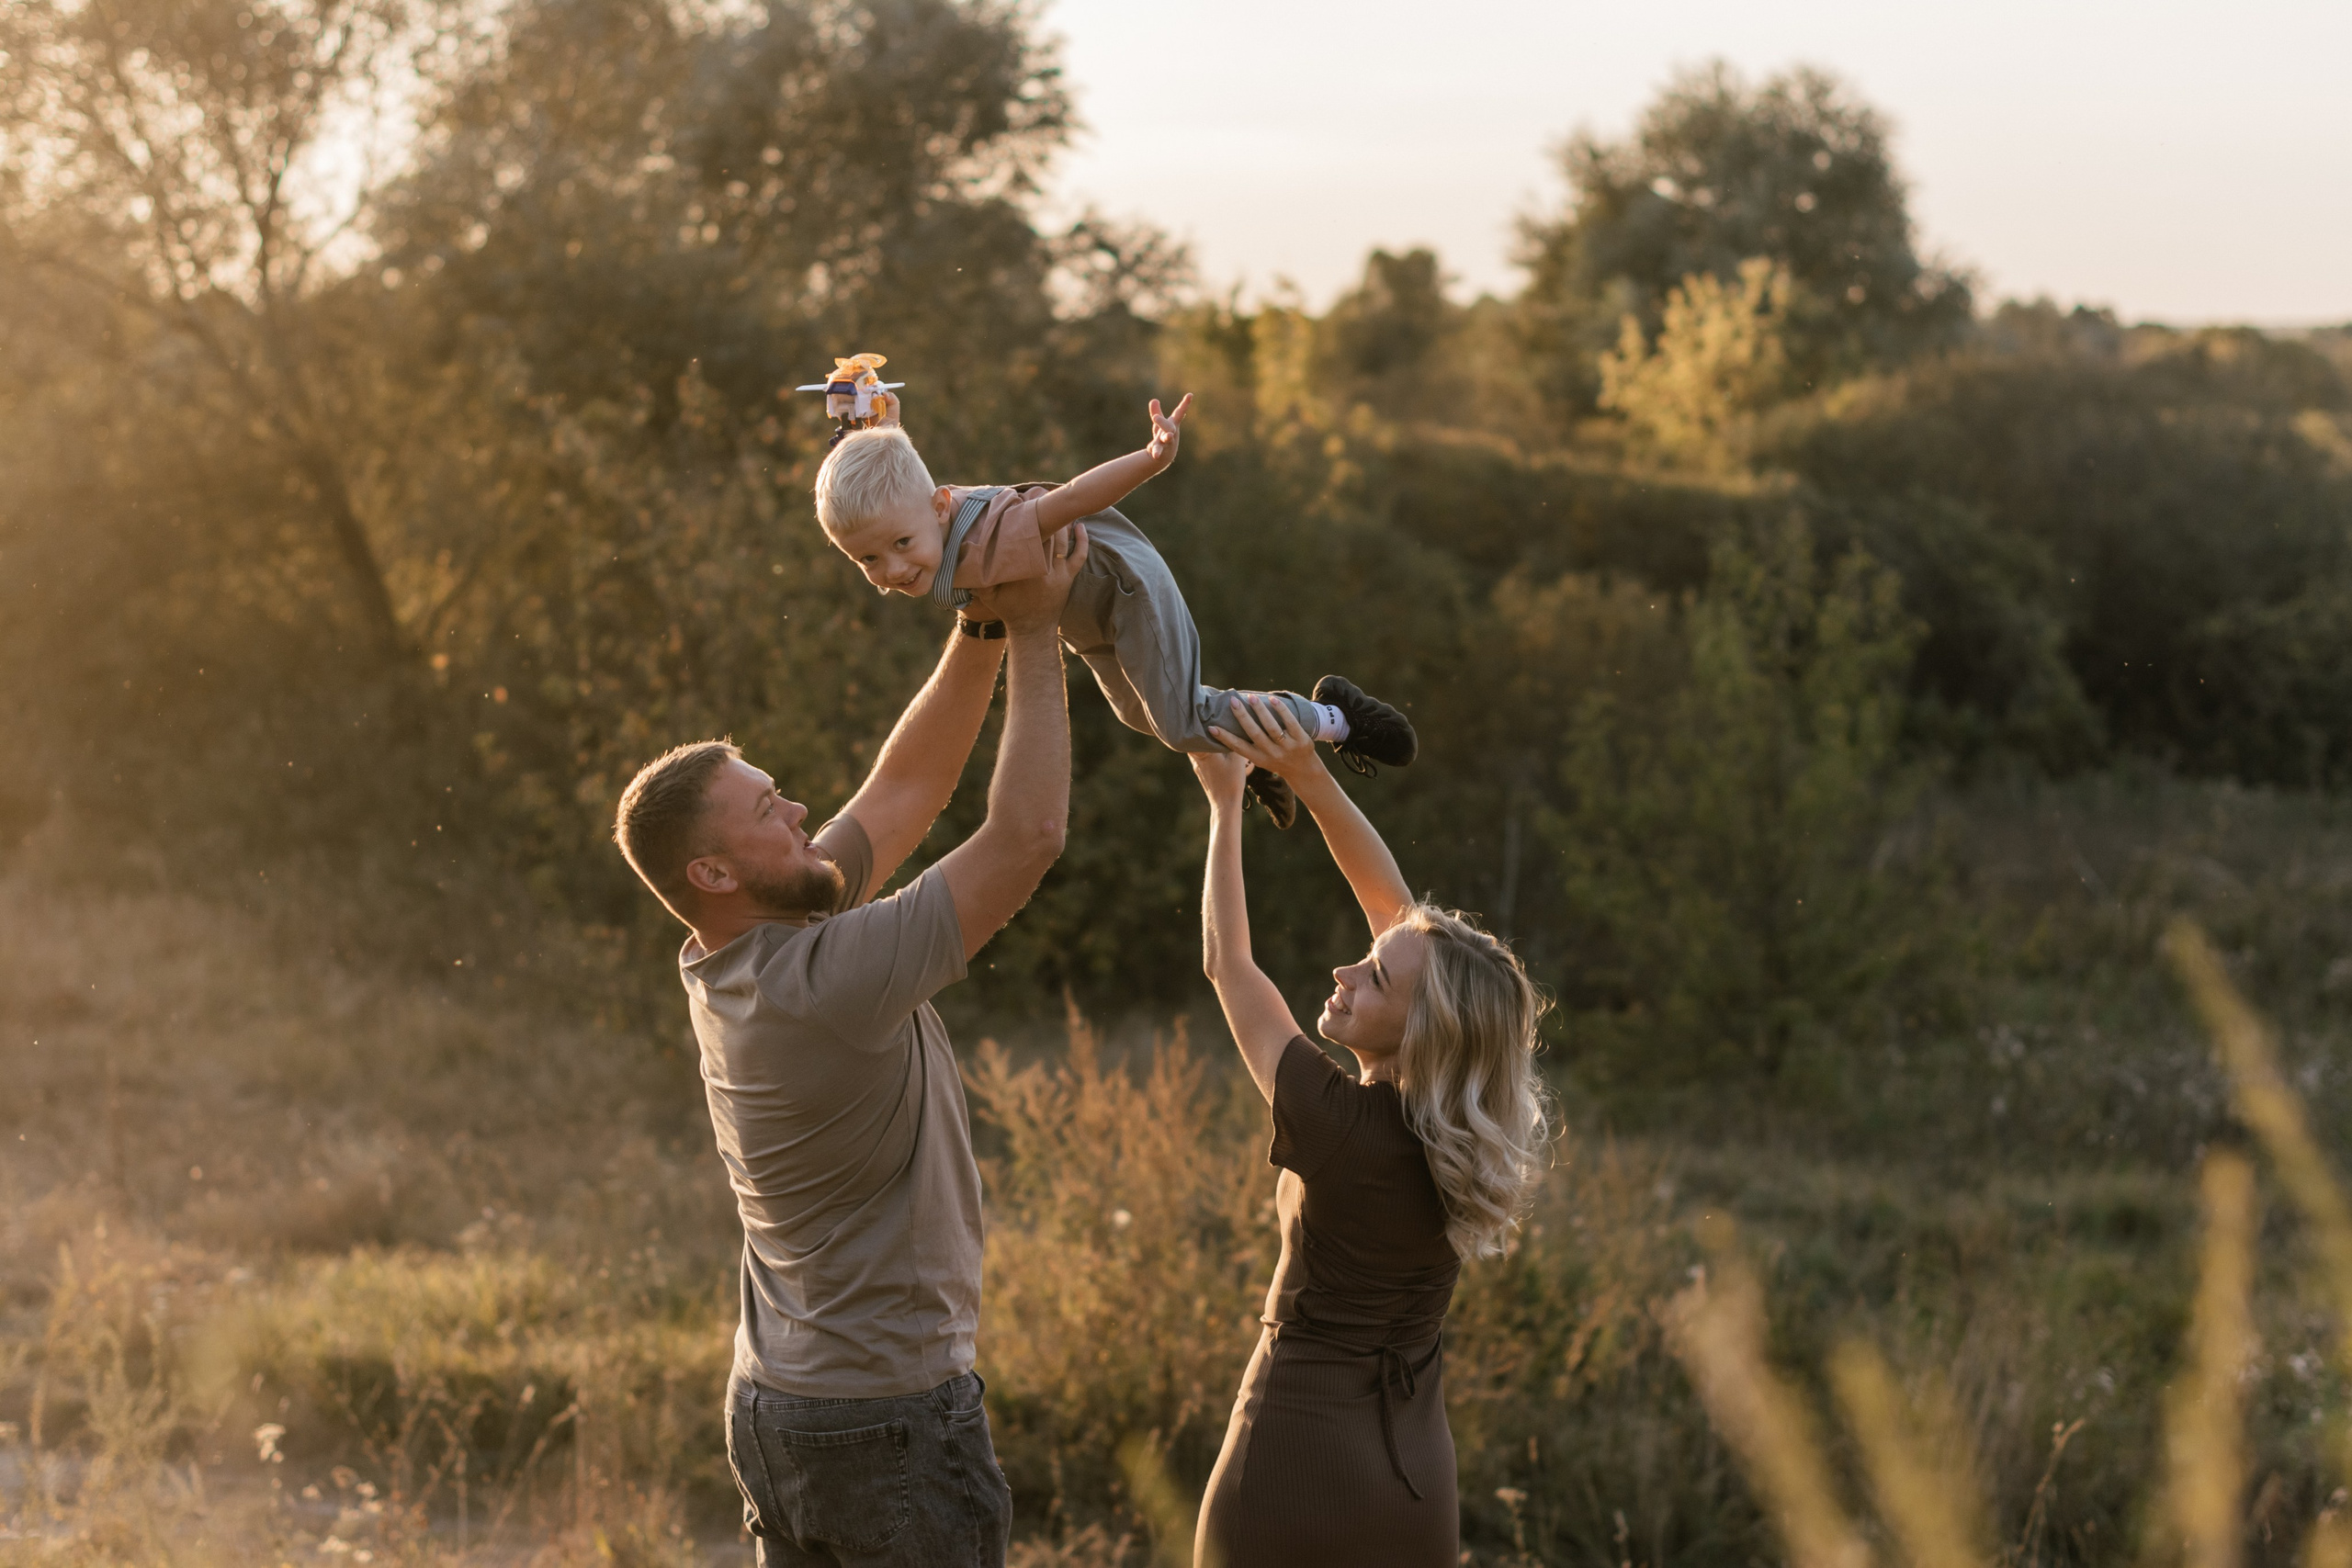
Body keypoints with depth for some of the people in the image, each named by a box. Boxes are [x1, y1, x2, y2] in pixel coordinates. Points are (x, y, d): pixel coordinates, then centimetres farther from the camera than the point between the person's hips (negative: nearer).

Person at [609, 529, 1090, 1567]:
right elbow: (1027, 833, -21)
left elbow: (906, 787, 9)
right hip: (891, 1419, -9)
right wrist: (1032, 634, -13)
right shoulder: (827, 978, -24)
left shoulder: (731, 965, 3)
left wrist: (982, 627, 3)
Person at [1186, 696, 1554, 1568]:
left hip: (1297, 1472, -6)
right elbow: (1392, 904, 3)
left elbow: (1227, 965, -6)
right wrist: (1309, 776, -1)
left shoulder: (1341, 1127, -19)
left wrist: (1226, 803, 1)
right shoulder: (1460, 1135, -3)